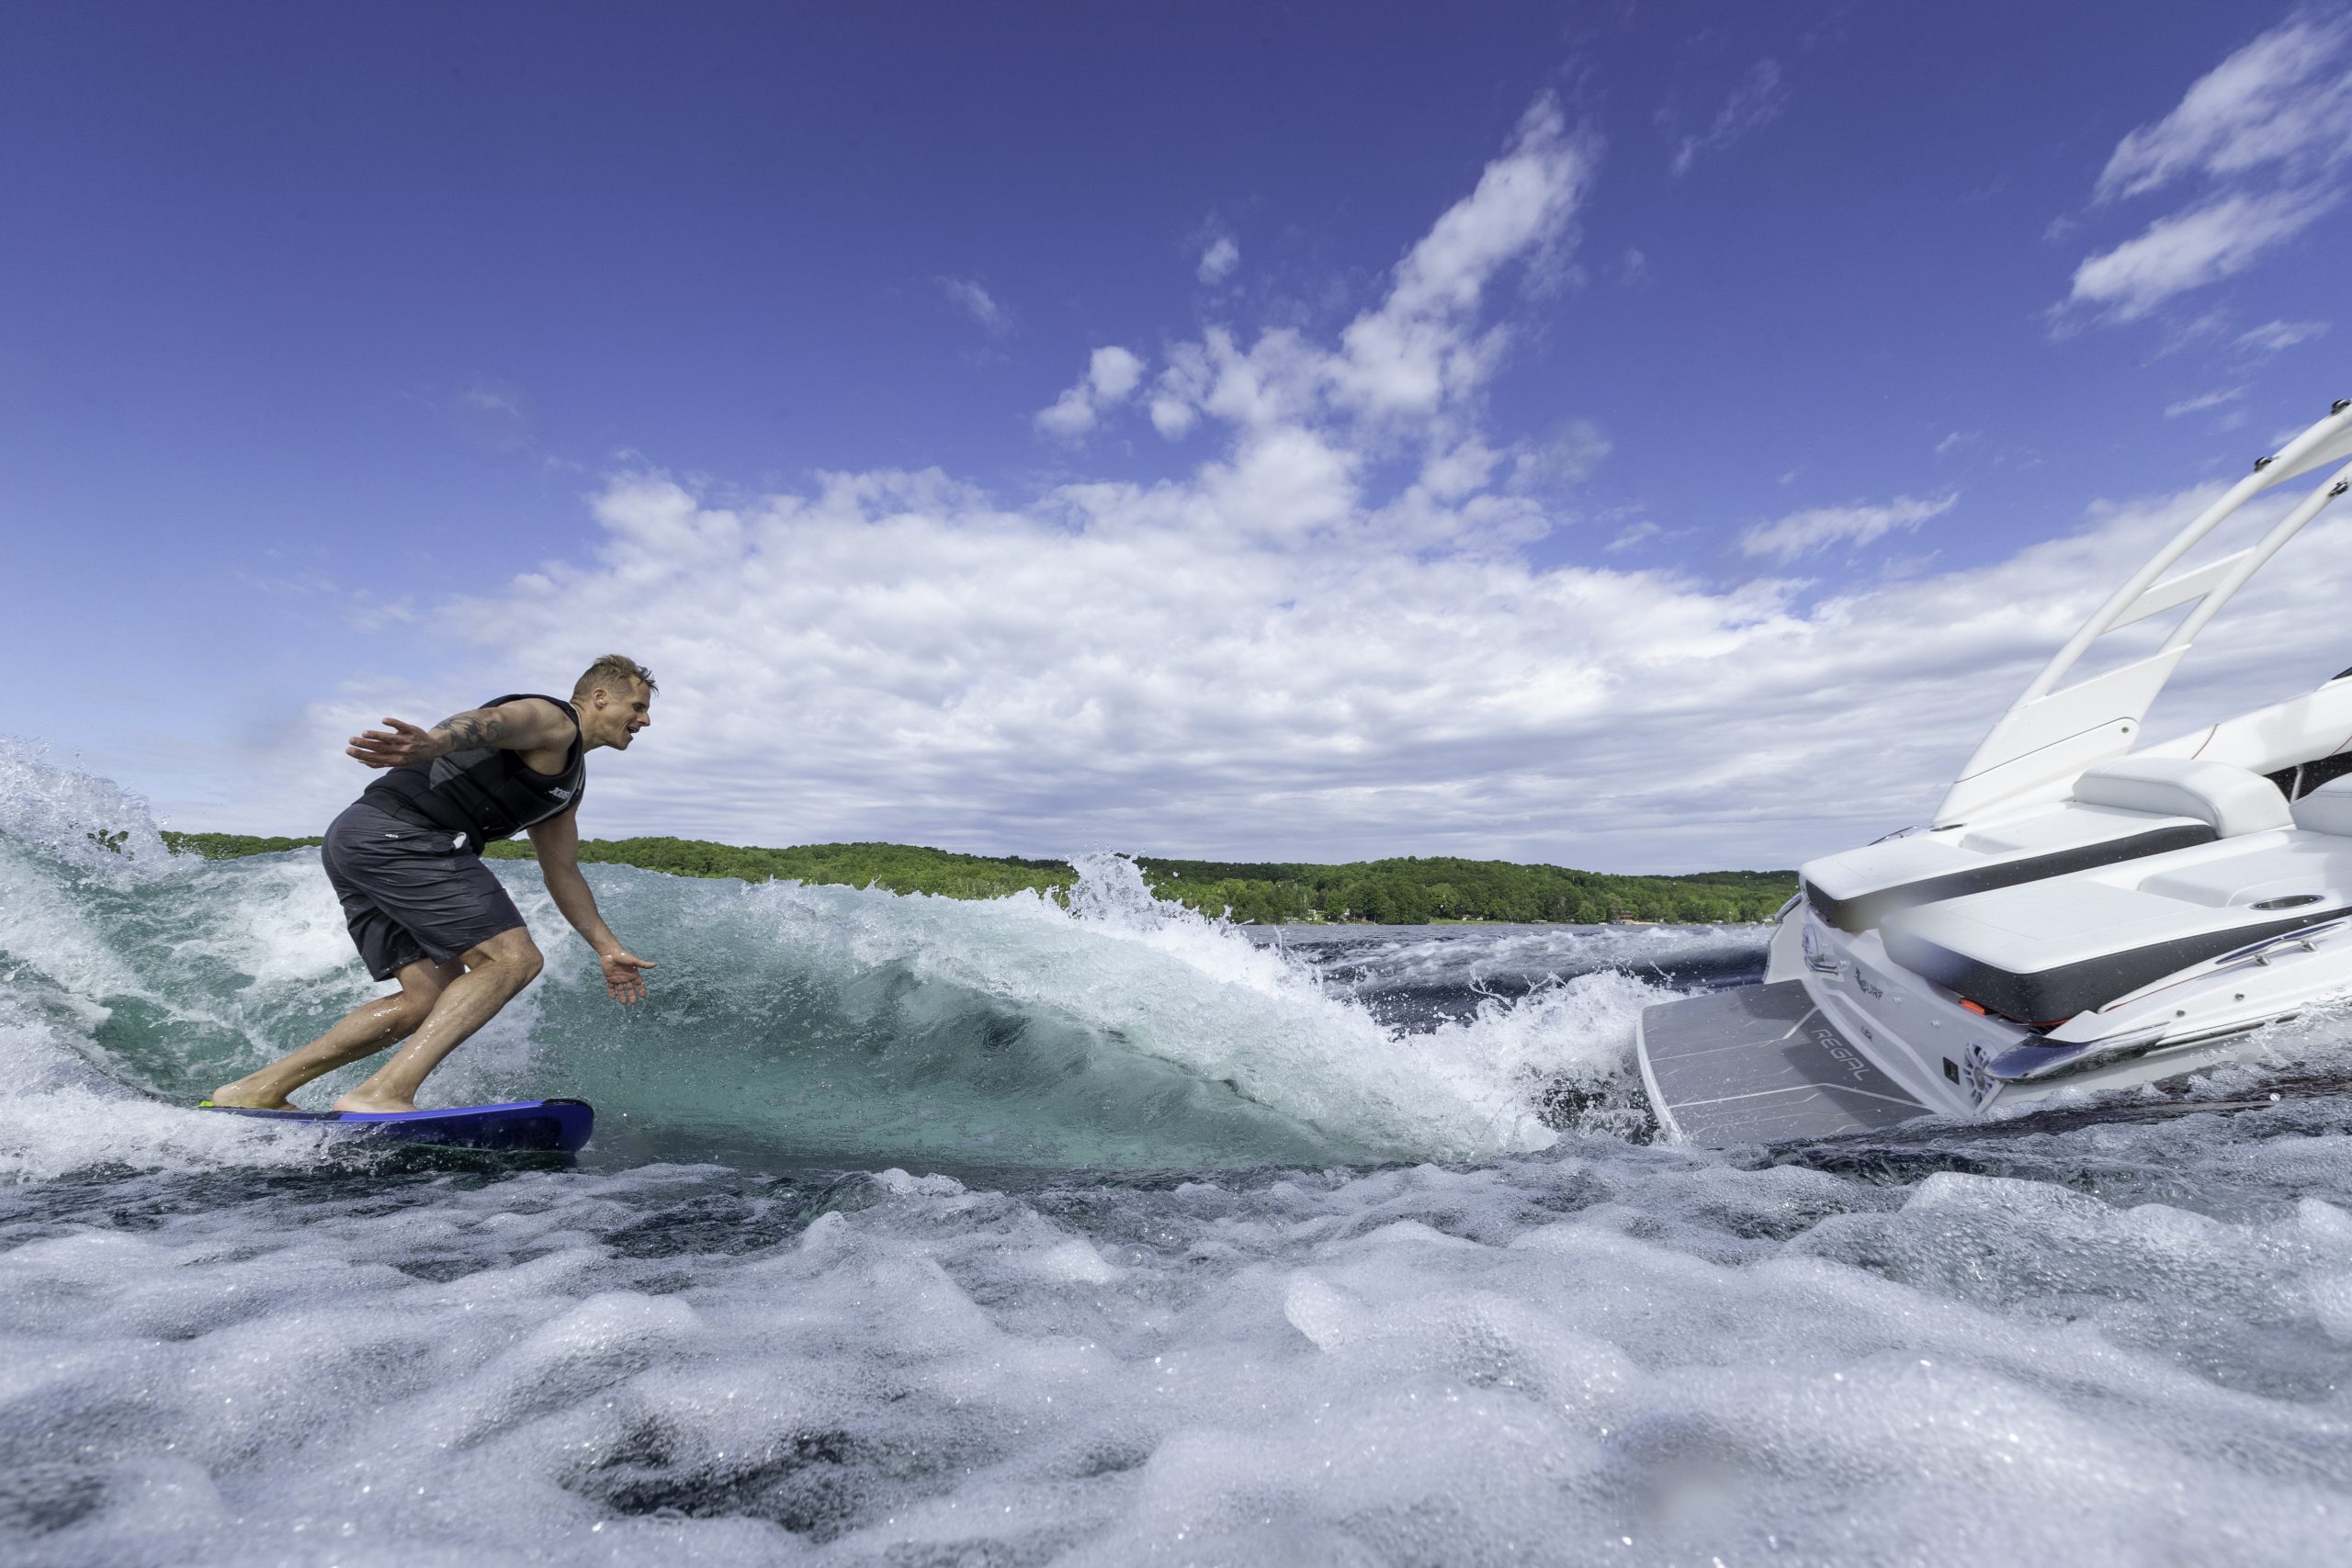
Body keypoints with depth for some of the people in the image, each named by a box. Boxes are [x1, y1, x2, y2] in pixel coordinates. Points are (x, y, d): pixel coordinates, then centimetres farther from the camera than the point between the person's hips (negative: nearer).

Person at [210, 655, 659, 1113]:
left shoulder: (570, 778, 27)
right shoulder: (552, 719, -1)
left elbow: (563, 874, 32)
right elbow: (488, 720, -26)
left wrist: (607, 946, 30)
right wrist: (430, 744, -49)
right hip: (399, 835, -10)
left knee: (429, 1001, 13)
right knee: (513, 959, -14)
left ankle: (259, 1088, 19)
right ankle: (383, 1094, -19)